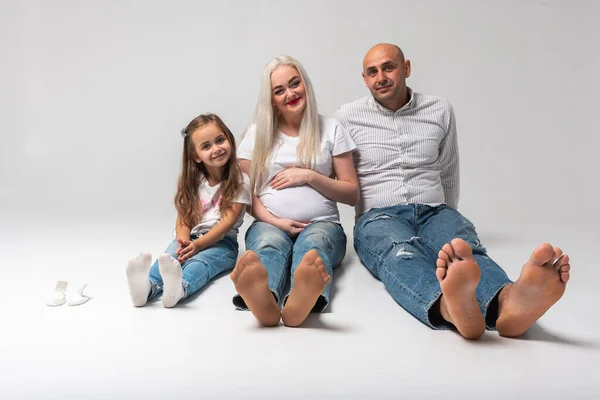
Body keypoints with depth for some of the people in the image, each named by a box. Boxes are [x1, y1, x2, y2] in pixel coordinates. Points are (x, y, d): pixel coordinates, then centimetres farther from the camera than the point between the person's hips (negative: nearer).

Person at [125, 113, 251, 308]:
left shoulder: (240, 181, -4)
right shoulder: (193, 182, 8)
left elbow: (228, 221, -11)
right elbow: (184, 220, 4)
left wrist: (197, 245, -21)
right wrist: (184, 242, -19)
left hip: (222, 242, -3)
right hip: (191, 239, 3)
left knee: (198, 262, -34)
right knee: (169, 257, -28)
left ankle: (180, 288, -63)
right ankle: (148, 286, -55)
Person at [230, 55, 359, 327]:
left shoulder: (331, 129, 11)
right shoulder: (258, 133, 13)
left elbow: (352, 194, 7)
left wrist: (309, 176, -7)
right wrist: (274, 221, -10)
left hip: (321, 224, 0)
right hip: (270, 224, 1)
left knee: (312, 243, -37)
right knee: (268, 244, -36)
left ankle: (303, 298, -69)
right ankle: (263, 299, -68)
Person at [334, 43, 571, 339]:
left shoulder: (440, 110, 14)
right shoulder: (348, 117, 8)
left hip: (433, 212, 2)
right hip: (378, 217, -2)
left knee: (463, 245, -35)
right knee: (401, 253, -39)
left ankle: (507, 302, -65)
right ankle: (451, 306, -69)